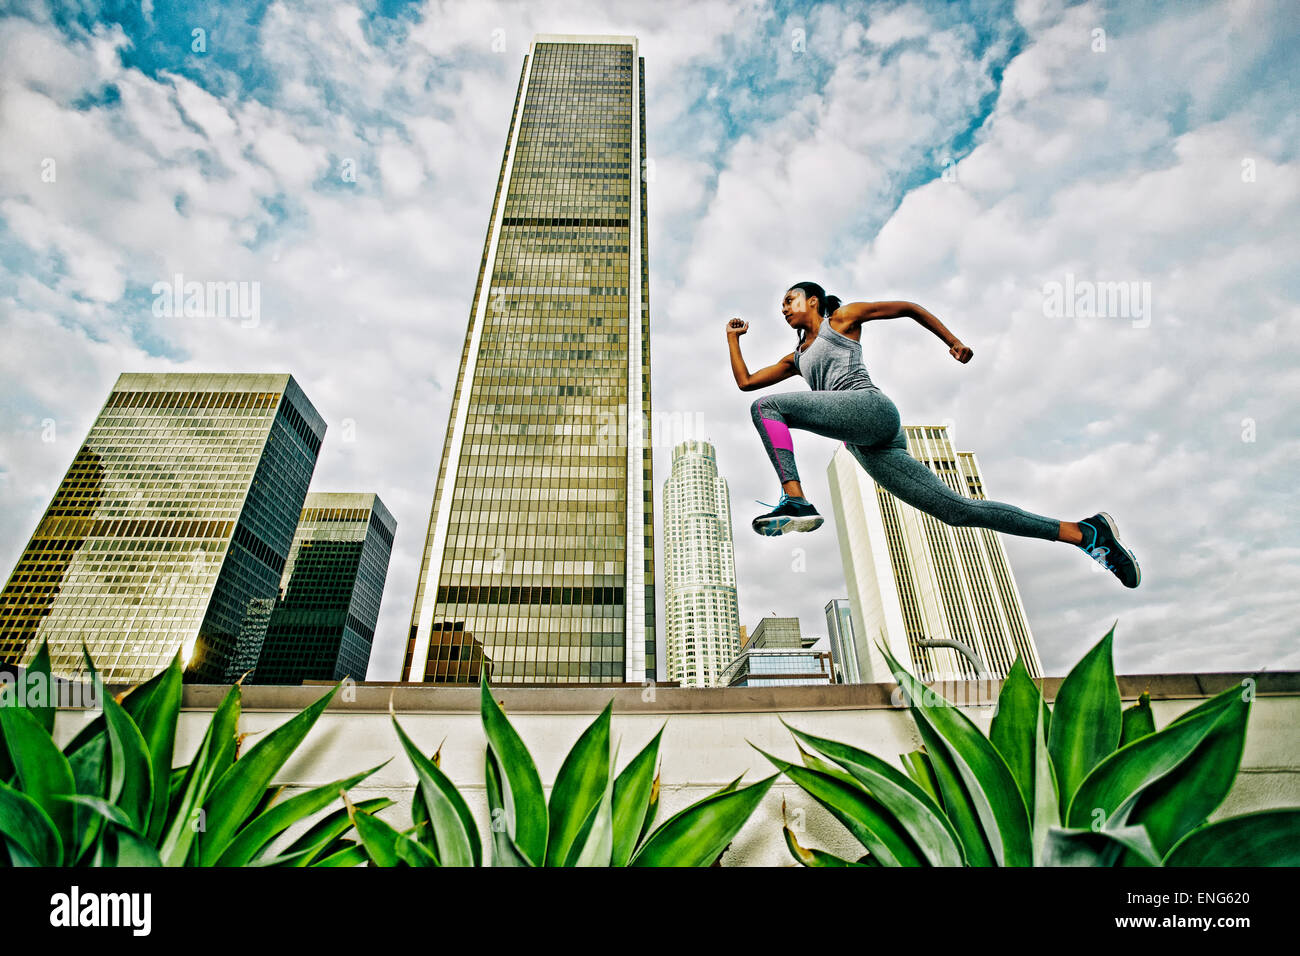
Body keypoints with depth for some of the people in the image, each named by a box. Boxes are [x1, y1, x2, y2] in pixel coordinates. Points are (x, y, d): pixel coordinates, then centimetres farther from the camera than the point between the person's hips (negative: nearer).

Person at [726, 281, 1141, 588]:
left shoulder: (841, 317, 17)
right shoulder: (796, 358, 34)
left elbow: (908, 307, 16)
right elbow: (745, 381, 31)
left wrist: (952, 340, 8)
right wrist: (733, 336, 33)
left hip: (871, 408, -7)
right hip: (865, 448, 7)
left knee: (767, 406, -16)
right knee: (958, 510, 0)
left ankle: (795, 501, -29)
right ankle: (1086, 533, 5)